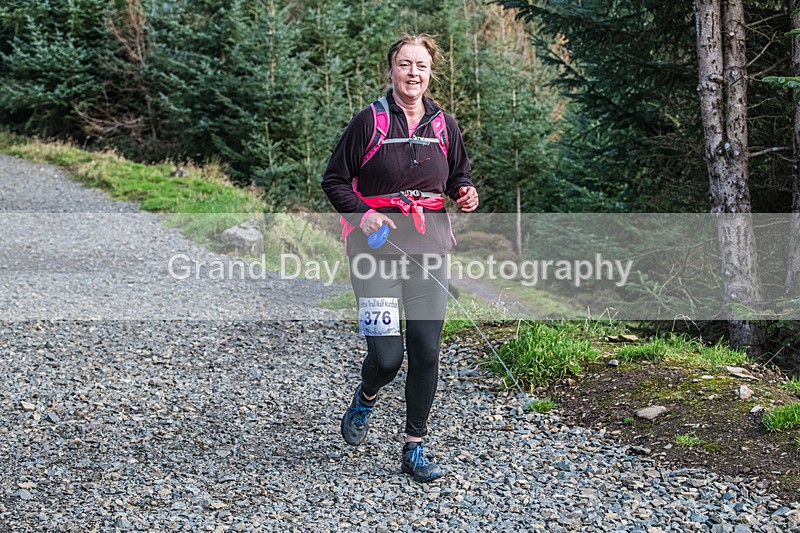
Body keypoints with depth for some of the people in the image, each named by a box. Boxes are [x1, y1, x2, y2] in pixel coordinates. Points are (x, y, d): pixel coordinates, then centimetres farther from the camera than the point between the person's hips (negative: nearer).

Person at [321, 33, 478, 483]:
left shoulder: (444, 125, 7)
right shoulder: (369, 121, -4)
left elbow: (459, 176, 21)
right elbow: (335, 180, 0)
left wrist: (467, 193, -2)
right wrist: (363, 213, -17)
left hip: (429, 247, 3)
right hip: (377, 248, -3)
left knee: (426, 352, 1)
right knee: (386, 356, -9)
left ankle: (415, 449, 15)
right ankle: (365, 399, 29)